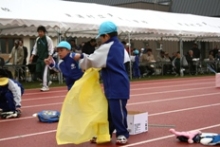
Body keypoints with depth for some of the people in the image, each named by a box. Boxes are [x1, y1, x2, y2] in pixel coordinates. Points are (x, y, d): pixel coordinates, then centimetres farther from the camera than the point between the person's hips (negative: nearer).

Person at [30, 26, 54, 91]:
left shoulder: (48, 39, -8)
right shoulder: (37, 39, 9)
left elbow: (51, 49, -9)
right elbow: (35, 48, 14)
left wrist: (49, 57, -17)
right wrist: (32, 56, 5)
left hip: (46, 58, -6)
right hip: (39, 58, 6)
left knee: (45, 72, -7)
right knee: (38, 71, 4)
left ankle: (45, 86, 0)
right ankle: (46, 81, 23)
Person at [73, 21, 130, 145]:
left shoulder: (107, 47, -14)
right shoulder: (119, 46, 12)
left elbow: (93, 60, -12)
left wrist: (81, 57, 6)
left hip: (117, 85, -10)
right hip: (115, 84, 10)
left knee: (117, 109, -4)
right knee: (109, 109, 15)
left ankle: (122, 134, 4)